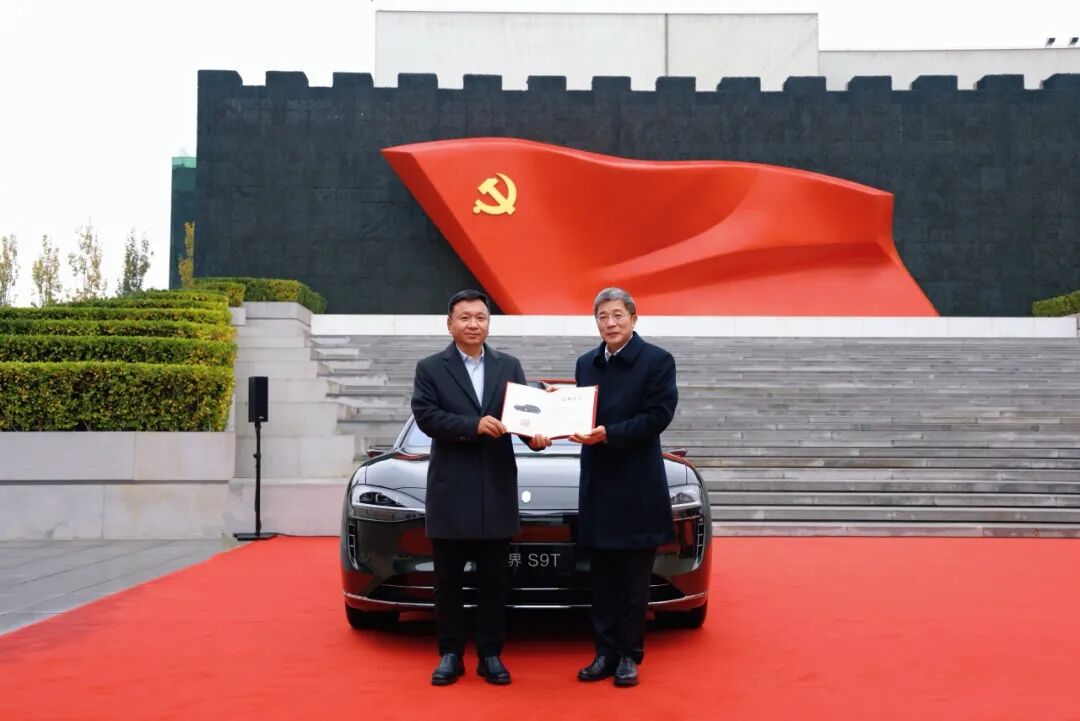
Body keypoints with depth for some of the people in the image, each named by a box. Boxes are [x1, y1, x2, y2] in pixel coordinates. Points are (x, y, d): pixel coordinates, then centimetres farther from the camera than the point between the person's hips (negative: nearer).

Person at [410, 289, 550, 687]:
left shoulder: (509, 367, 10)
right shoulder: (430, 368, 2)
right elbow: (426, 416, -10)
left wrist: (534, 436, -20)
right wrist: (473, 425, -21)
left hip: (497, 488, 2)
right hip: (451, 489, -2)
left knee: (494, 579, 8)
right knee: (448, 579, 7)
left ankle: (490, 654, 17)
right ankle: (450, 654, 17)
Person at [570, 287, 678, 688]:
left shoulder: (657, 361, -6)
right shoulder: (586, 364, 12)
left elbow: (658, 416, -15)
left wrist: (608, 434, -22)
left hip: (637, 486, -5)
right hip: (596, 482, 5)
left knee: (633, 577, 4)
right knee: (602, 576, 10)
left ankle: (629, 656, 14)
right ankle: (606, 652, 19)